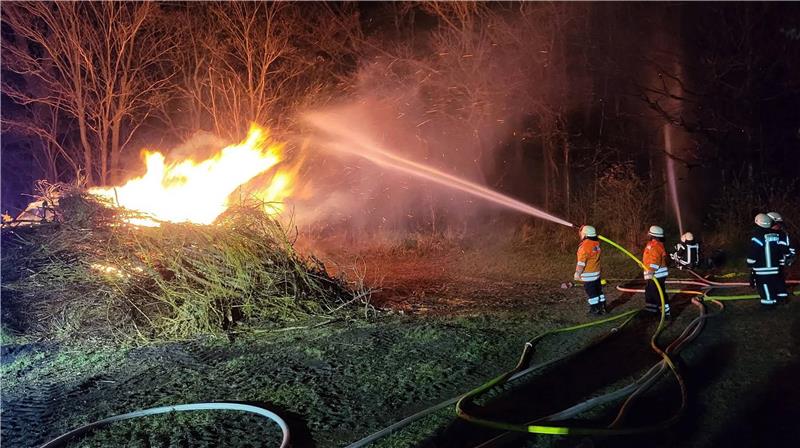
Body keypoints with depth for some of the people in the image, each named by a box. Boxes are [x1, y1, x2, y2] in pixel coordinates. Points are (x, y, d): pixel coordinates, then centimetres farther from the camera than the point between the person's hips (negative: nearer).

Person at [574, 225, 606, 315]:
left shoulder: (585, 246, -22)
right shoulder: (596, 244, 1)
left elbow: (581, 263, -23)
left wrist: (577, 273, -14)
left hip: (588, 275, -8)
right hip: (596, 273, 8)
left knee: (591, 293, 3)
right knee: (598, 291, 16)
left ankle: (595, 310, 10)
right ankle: (602, 308, 23)